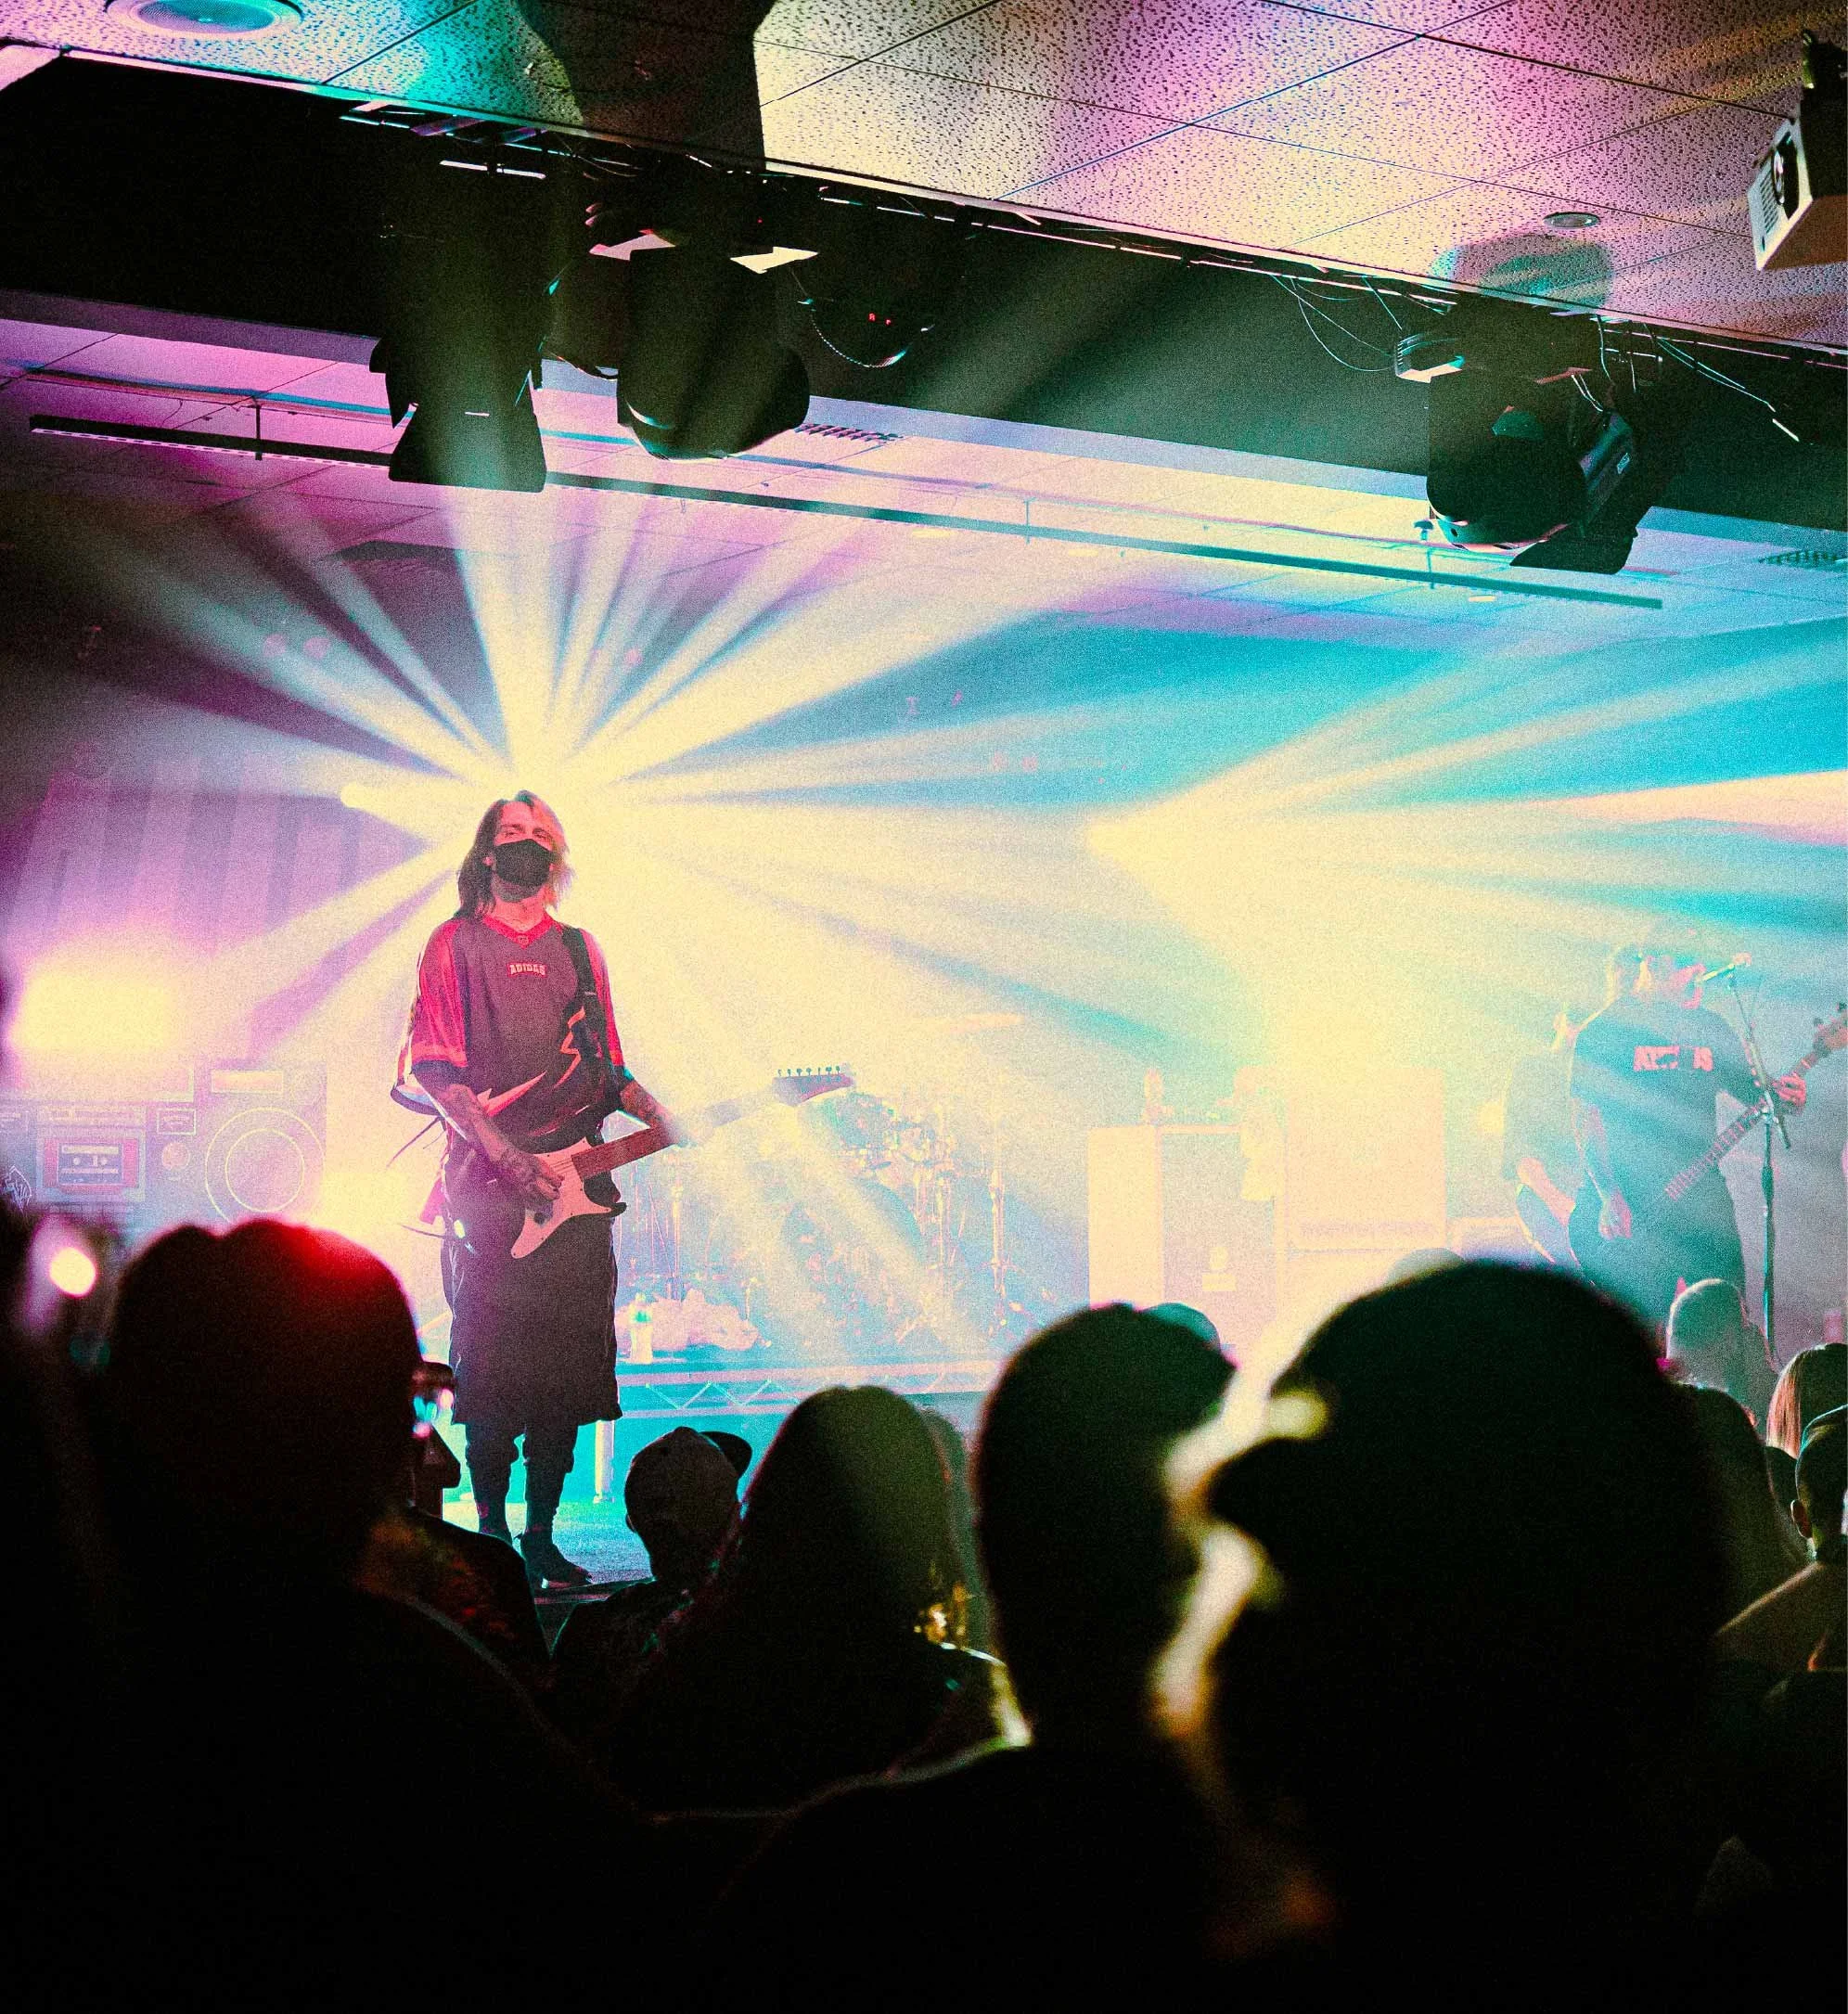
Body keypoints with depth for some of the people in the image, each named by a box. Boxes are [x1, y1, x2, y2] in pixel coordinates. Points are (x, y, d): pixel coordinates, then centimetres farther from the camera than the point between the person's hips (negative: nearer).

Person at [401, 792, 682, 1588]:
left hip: (572, 1185, 4)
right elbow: (435, 1070, -5)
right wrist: (507, 1157, -15)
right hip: (488, 1186, -4)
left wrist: (655, 1114, -2)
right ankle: (492, 1534, 4)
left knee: (569, 1366, 2)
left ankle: (542, 1535, 11)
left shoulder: (579, 951, 17)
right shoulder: (456, 943, 3)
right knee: (493, 1364, -6)